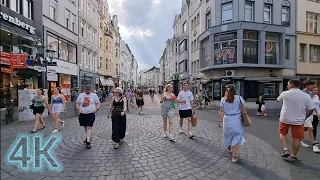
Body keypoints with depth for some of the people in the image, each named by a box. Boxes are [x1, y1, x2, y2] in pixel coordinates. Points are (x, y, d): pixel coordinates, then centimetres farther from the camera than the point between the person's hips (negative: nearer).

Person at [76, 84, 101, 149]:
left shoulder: (94, 95, 1)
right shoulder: (81, 95, 7)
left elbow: (98, 103, 5)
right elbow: (77, 103, 11)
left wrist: (97, 109, -12)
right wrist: (79, 109, -5)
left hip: (91, 114, -4)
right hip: (83, 114, 4)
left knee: (89, 127, -10)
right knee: (85, 127, 17)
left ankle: (88, 142, -10)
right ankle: (88, 137, 38)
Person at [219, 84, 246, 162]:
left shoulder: (223, 99, -4)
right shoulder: (239, 98, -9)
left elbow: (221, 111, -4)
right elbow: (243, 109, -7)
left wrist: (221, 120, 4)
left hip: (227, 120, 2)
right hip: (237, 120, -2)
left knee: (229, 134, 23)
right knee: (237, 137, 8)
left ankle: (229, 148, 48)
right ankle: (234, 156, 11)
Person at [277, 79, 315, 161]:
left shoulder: (285, 93, -9)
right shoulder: (306, 96, -4)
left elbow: (278, 100, 11)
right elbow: (311, 109, -2)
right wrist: (304, 117, 11)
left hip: (285, 119, -1)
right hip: (298, 120, 2)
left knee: (282, 133, 20)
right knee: (296, 138, 11)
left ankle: (286, 150, 9)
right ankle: (294, 156, 21)